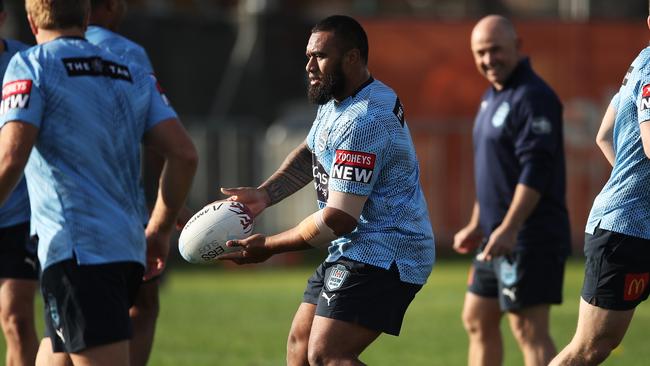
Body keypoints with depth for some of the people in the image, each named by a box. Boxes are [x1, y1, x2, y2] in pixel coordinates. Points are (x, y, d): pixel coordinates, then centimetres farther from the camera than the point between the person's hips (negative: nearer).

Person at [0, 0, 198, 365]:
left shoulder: (31, 66, -1)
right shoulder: (135, 77, 17)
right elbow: (184, 154, 8)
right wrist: (159, 230, 18)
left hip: (77, 250, -7)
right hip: (129, 251, 7)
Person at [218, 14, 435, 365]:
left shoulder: (364, 121, -24)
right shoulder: (336, 100, 9)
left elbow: (339, 219, -24)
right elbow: (309, 153, 26)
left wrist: (269, 246, -14)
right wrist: (264, 194, 7)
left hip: (383, 255, -11)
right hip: (352, 251, 11)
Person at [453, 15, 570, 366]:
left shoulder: (532, 97, -15)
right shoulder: (492, 96, 16)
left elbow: (536, 170, -23)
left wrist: (509, 228, -28)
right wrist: (476, 225, 25)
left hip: (528, 238, -10)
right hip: (498, 236, 10)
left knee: (529, 331, -12)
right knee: (478, 322, 16)